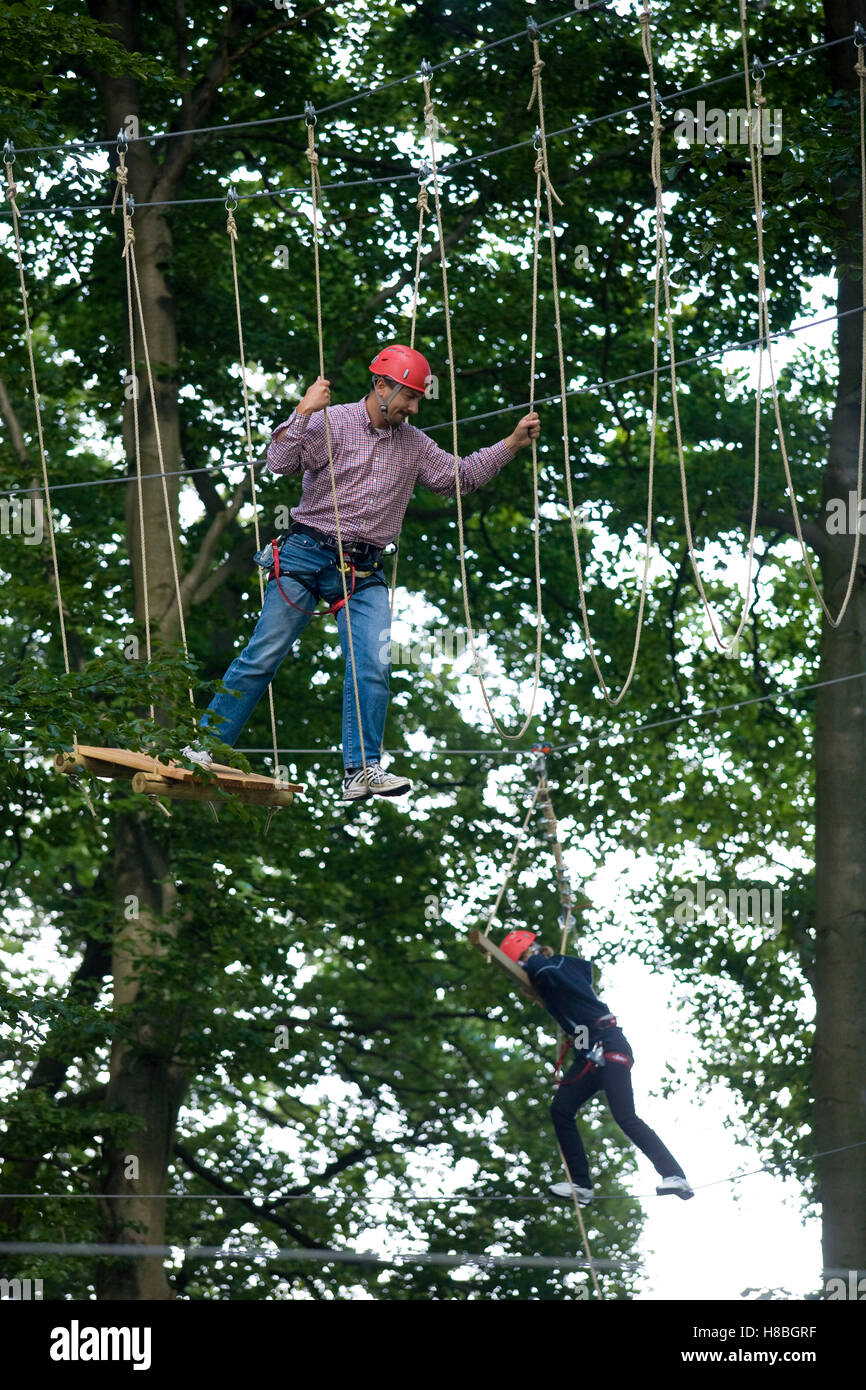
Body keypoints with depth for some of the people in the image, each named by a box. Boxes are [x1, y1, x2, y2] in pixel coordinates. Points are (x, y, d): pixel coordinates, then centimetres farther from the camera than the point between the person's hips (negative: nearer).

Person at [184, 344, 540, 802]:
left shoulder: (414, 445, 14)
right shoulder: (332, 422, -3)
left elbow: (460, 476, 21)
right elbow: (281, 462, -14)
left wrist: (512, 443, 15)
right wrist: (304, 411, -23)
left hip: (364, 570, 4)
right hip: (309, 553, -4)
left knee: (374, 665, -12)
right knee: (264, 655, -5)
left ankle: (362, 771, -11)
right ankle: (205, 744, 4)